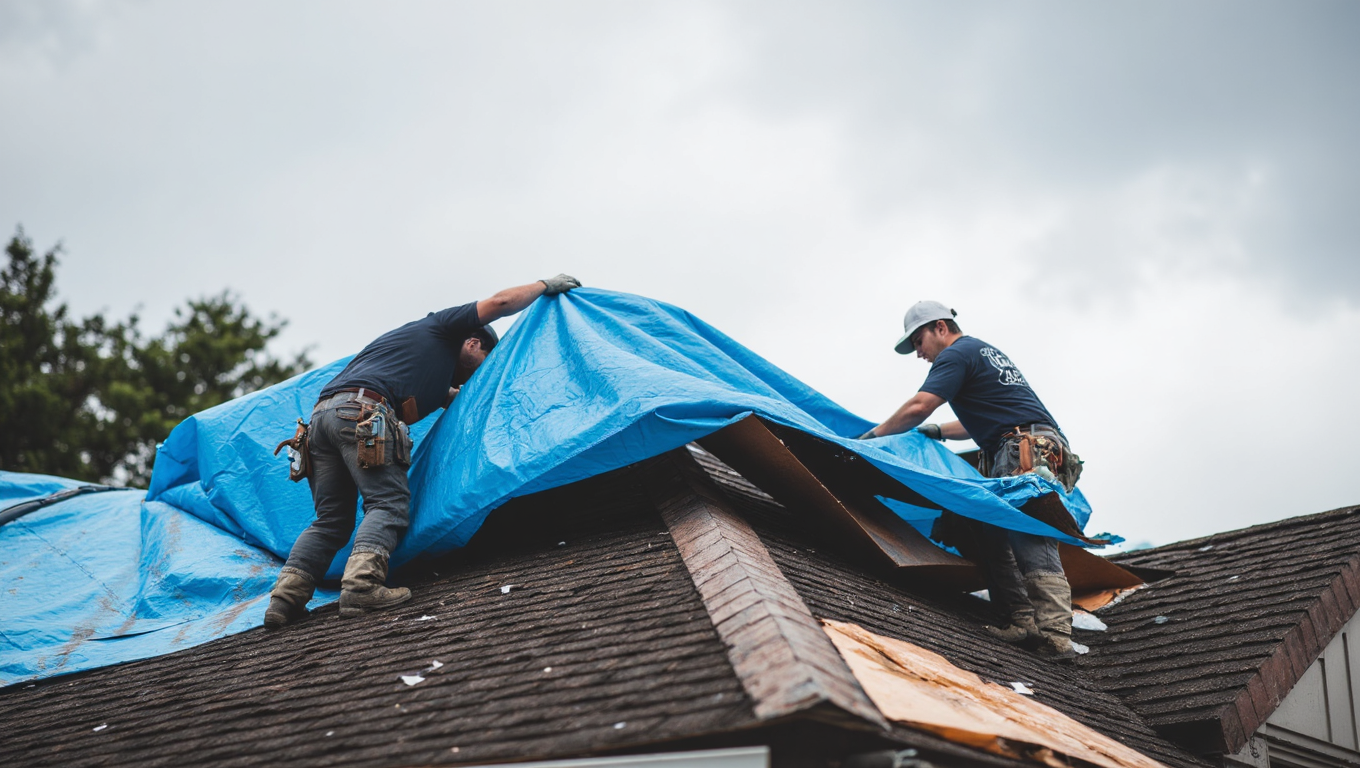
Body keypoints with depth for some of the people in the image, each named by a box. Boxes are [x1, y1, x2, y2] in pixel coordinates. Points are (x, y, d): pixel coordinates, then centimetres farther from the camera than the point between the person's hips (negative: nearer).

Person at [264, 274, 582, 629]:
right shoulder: (442, 326, 17)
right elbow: (501, 302, 12)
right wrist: (546, 285, 25)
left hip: (321, 413, 8)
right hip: (362, 412, -8)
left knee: (331, 520, 8)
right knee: (388, 503, -11)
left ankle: (285, 597, -5)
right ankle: (361, 584, -31)